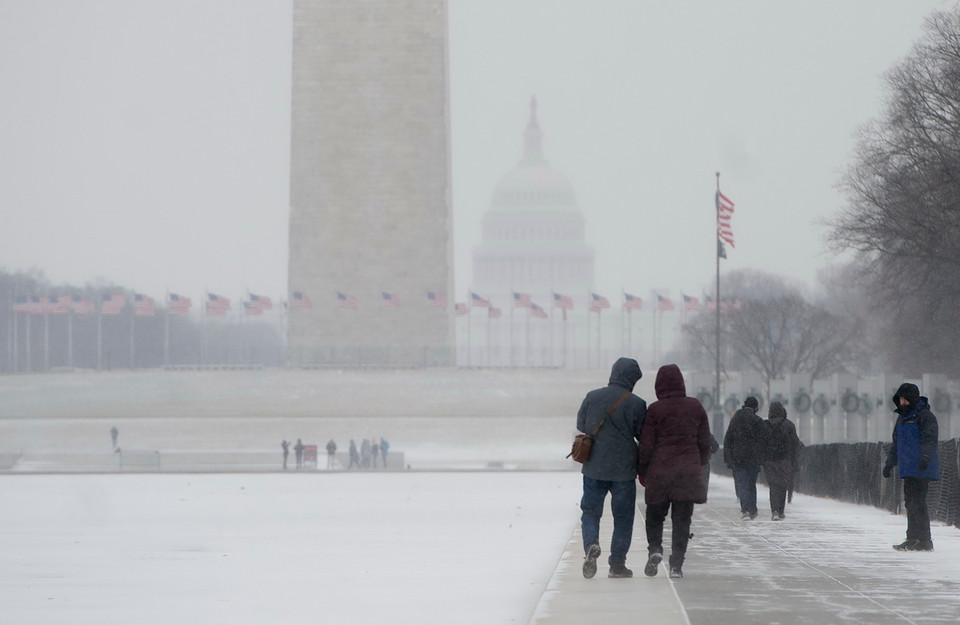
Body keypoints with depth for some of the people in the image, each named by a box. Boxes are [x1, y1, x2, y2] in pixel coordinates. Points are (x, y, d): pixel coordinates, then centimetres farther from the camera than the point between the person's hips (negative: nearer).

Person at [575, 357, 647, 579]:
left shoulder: (592, 397, -1)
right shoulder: (636, 404, -9)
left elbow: (581, 425, 9)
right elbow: (644, 436, -3)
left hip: (593, 467, 2)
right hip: (623, 469, -2)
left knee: (590, 511, 13)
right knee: (623, 516, 9)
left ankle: (591, 544, -15)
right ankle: (617, 563, 8)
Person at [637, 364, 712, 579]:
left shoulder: (655, 410, -6)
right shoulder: (695, 407, 3)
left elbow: (646, 445, -4)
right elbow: (705, 441, 10)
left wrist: (642, 471, 8)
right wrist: (700, 464, 23)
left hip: (659, 471, -2)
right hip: (689, 471, 2)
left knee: (655, 515, 14)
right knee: (682, 519, 5)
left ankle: (655, 548, -8)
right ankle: (676, 564, -1)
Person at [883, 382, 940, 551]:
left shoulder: (925, 416, -8)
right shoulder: (902, 417, 20)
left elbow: (930, 439, -19)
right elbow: (896, 443, 29)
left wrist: (926, 457, -34)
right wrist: (890, 463, 29)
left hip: (922, 469, -9)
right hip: (908, 470, 9)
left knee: (917, 503, -13)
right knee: (910, 503, 11)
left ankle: (924, 541, -12)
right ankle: (913, 539, 16)